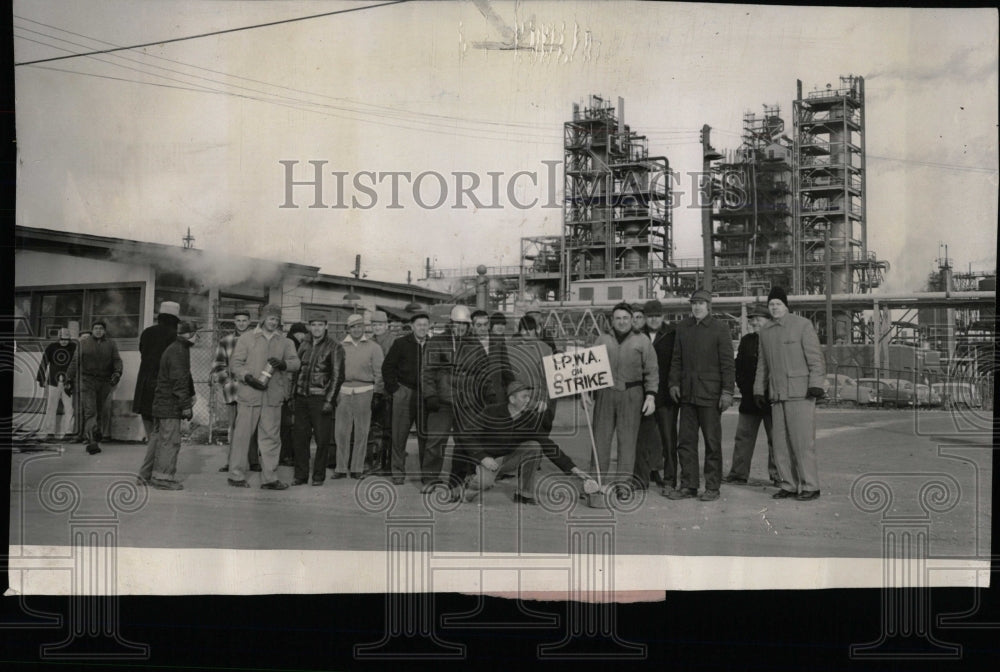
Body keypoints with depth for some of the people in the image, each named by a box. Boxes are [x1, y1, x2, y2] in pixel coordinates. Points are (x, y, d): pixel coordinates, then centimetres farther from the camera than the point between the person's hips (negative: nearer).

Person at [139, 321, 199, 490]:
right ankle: (163, 478, -3)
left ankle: (146, 474, 23)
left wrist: (191, 394, 33)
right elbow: (179, 381, -20)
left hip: (160, 403, 11)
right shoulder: (178, 352, -17)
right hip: (170, 404, -11)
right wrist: (186, 405, -18)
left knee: (157, 437, 15)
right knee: (170, 440, -6)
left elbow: (185, 375, 27)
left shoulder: (173, 349, 17)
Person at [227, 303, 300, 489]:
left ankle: (269, 478, 10)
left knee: (271, 437, 5)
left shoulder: (285, 342, 13)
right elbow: (236, 363, 1)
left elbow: (296, 362, 4)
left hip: (273, 397, 3)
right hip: (249, 395, -3)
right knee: (242, 435, 1)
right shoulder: (247, 338, 5)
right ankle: (236, 475, 11)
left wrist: (283, 364, -17)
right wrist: (248, 377, -15)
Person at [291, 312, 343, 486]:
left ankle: (318, 475, 10)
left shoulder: (334, 347, -2)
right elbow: (297, 368, 19)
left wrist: (329, 400, -11)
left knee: (322, 439, -1)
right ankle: (301, 475, 13)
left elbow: (337, 376, -5)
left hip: (320, 398, -4)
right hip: (301, 397, 4)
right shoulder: (304, 344, 13)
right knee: (300, 438, 5)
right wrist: (292, 394, 12)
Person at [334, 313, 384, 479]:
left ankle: (357, 468, 11)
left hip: (364, 391, -1)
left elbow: (379, 372, 5)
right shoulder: (340, 346, 9)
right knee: (341, 430, 0)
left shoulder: (373, 347, 5)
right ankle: (341, 468, 9)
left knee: (362, 431, 2)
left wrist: (377, 393, -1)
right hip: (343, 392, 1)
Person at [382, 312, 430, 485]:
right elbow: (387, 366, 4)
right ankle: (398, 472, 10)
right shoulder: (401, 343, 1)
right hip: (404, 394, -1)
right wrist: (393, 388, -2)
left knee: (425, 435, 4)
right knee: (399, 434, 2)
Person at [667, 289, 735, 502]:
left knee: (712, 442, 2)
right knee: (685, 440, 6)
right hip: (687, 393, 4)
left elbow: (727, 362, -4)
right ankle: (688, 485, 14)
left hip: (710, 393, -4)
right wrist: (674, 383, 5)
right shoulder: (682, 327, 11)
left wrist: (727, 391, -10)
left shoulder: (720, 329, -2)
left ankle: (712, 487, 10)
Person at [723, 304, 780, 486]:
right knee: (743, 436, 6)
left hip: (771, 398, -5)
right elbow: (739, 366, 14)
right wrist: (743, 386, 3)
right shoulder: (746, 340, 11)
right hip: (749, 398, 5)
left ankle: (777, 475, 11)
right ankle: (738, 473, 12)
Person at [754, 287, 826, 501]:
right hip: (777, 395, 6)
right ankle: (789, 485, 13)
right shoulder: (765, 331, 13)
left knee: (802, 440, -7)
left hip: (800, 392, -6)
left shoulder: (802, 325, -3)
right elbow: (763, 363, 19)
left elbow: (815, 357, -7)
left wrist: (816, 385, -15)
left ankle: (810, 486, 1)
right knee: (781, 442, 5)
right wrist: (758, 390, 15)